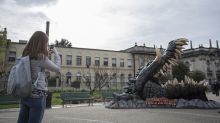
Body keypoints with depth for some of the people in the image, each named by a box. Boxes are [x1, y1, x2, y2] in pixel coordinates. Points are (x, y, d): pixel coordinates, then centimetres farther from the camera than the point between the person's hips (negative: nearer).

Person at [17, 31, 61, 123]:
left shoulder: (26, 56, 7)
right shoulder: (41, 58, -14)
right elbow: (57, 69, -4)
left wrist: (46, 54, 18)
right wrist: (56, 54, 8)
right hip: (38, 96, -7)